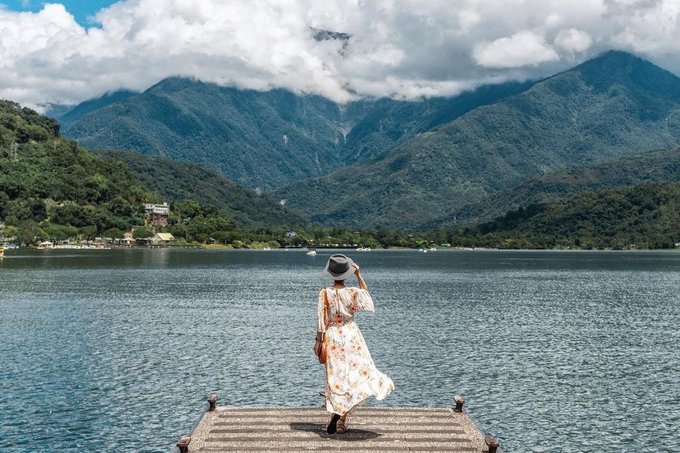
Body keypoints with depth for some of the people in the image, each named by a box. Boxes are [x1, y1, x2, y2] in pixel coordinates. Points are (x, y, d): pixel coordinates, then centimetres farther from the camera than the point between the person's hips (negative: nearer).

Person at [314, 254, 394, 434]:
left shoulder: (325, 293, -8)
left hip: (331, 338, 2)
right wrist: (359, 275, 14)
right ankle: (341, 414, -10)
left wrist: (319, 341, 1)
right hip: (350, 335, -2)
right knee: (357, 374, 4)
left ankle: (336, 415, 15)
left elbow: (322, 320, -6)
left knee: (336, 378, 11)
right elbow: (366, 294, 14)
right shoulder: (353, 292, -9)